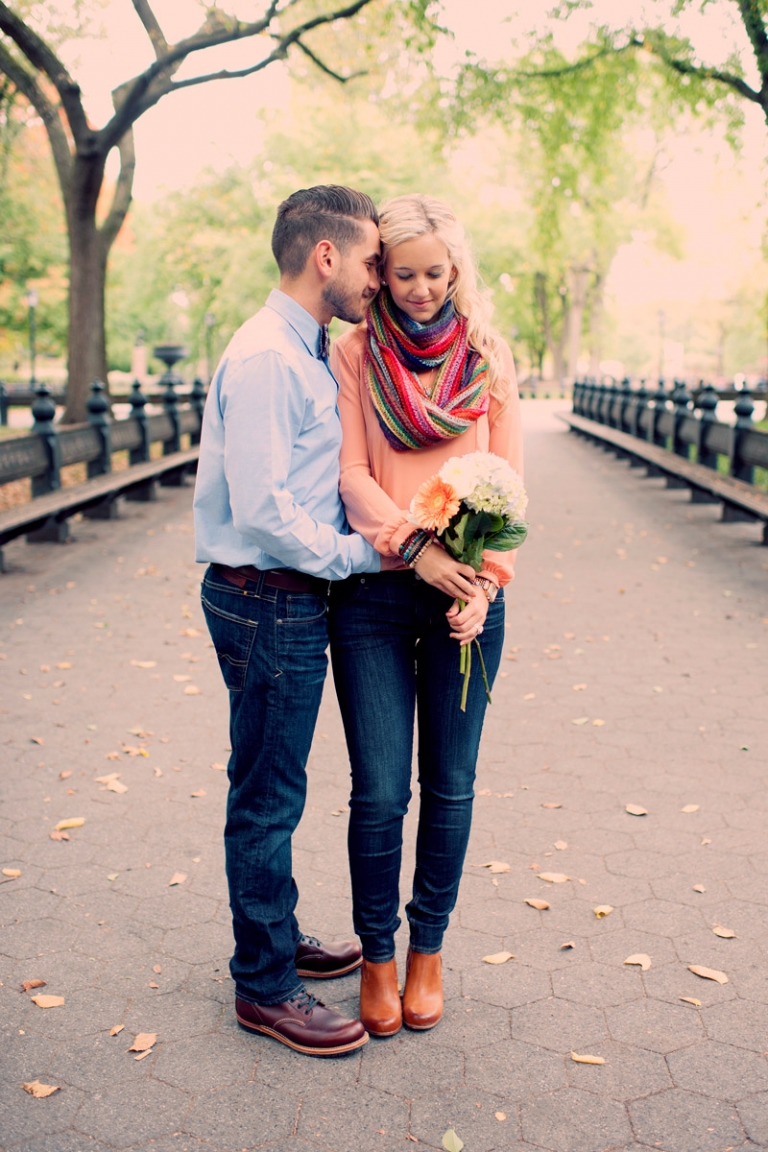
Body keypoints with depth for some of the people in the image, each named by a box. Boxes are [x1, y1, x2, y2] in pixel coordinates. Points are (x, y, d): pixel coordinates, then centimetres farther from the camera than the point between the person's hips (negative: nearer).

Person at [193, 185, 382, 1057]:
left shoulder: (305, 353, 13)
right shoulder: (266, 359, -19)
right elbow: (264, 511, -23)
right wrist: (362, 553, -14)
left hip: (291, 598, 10)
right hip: (267, 602, -10)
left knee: (272, 789, 21)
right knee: (267, 798, 3)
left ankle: (276, 938, 39)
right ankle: (263, 986, 20)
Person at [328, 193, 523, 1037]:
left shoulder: (490, 357, 7)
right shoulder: (353, 355, 2)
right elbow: (351, 475, -5)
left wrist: (484, 579, -8)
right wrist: (417, 546, -19)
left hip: (466, 593, 2)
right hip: (373, 593, -1)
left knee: (449, 786, 8)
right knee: (380, 790, 0)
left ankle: (427, 950, 28)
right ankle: (376, 955, 22)